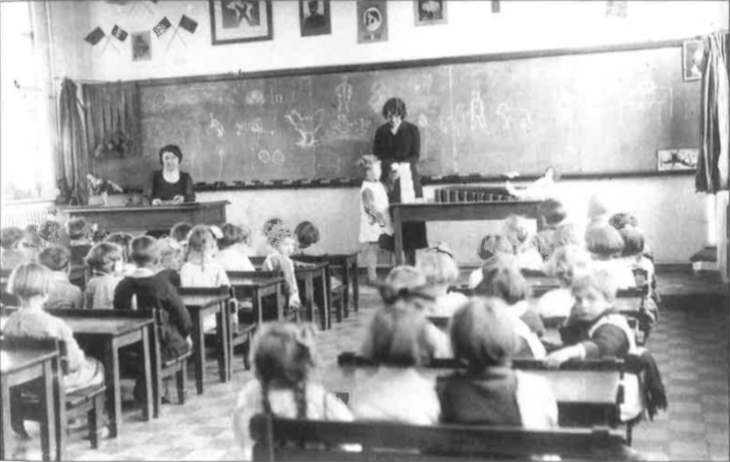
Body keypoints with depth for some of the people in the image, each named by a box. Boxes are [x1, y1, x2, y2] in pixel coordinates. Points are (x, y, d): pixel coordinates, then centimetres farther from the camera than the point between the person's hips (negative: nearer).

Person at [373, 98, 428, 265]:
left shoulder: (412, 130, 2)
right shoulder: (381, 131, 7)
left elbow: (415, 156, 0)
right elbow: (376, 155, 8)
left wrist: (400, 166, -15)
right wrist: (390, 165, -10)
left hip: (407, 175, -1)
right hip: (388, 177, 1)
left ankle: (410, 260, -4)